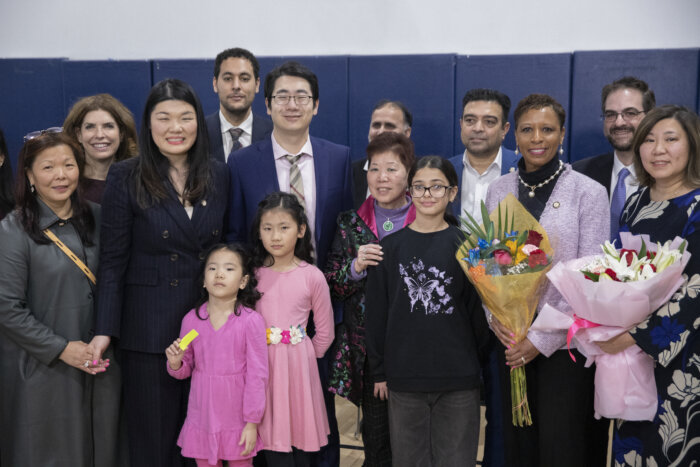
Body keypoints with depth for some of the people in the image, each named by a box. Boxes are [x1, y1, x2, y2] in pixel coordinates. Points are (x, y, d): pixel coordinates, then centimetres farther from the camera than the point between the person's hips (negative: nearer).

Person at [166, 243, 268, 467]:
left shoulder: (251, 321, -14)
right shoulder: (191, 319, -3)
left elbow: (257, 375, -10)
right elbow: (186, 369, 8)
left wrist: (252, 423, -9)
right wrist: (176, 364, -15)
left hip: (237, 419, -3)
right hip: (202, 417, 3)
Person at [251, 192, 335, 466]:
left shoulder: (312, 277, -4)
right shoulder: (254, 274, 0)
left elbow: (325, 332, 4)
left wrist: (303, 357, 8)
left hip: (298, 363, -1)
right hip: (261, 363, 1)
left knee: (300, 437, 7)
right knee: (273, 442, 4)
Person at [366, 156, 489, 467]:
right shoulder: (390, 248, 3)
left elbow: (478, 309, 4)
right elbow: (376, 312, 6)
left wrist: (477, 365, 3)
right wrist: (379, 371, 5)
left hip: (458, 379, -1)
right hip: (404, 379, 1)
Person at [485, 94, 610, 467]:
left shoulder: (589, 193, -7)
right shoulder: (499, 190, 5)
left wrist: (543, 339, -13)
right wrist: (494, 314, -6)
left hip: (566, 344, -3)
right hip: (511, 340, 3)